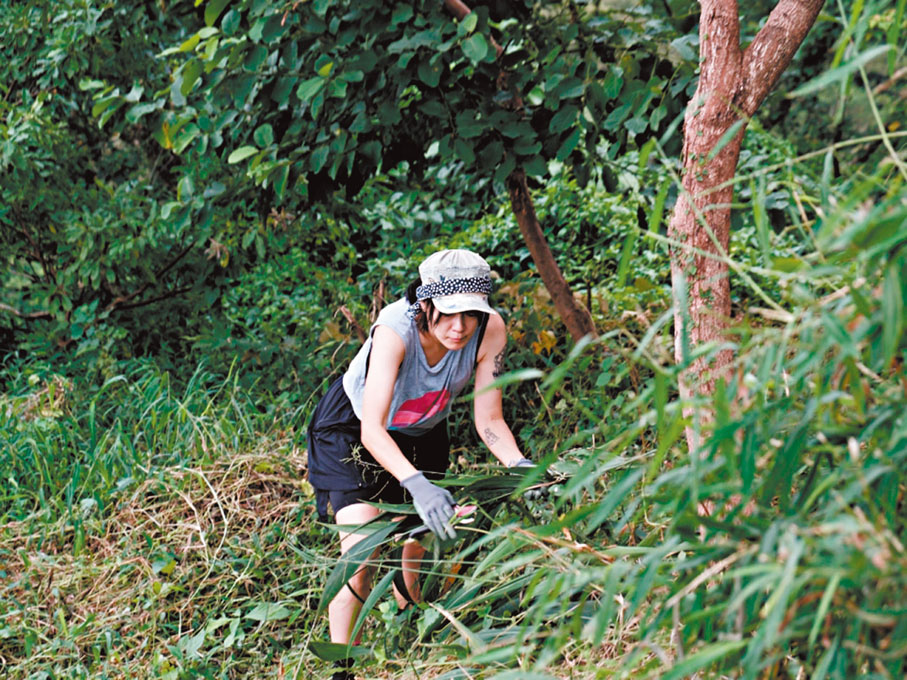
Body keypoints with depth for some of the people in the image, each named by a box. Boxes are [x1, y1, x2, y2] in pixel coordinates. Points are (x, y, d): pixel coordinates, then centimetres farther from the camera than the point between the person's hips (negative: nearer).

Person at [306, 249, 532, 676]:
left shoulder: (490, 330, -29)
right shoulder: (396, 330, -41)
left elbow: (488, 420, -21)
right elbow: (372, 430, -46)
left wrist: (520, 466, -39)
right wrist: (417, 483, -61)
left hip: (422, 432, 4)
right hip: (353, 428, -4)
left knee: (419, 552, 9)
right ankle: (340, 664, -3)